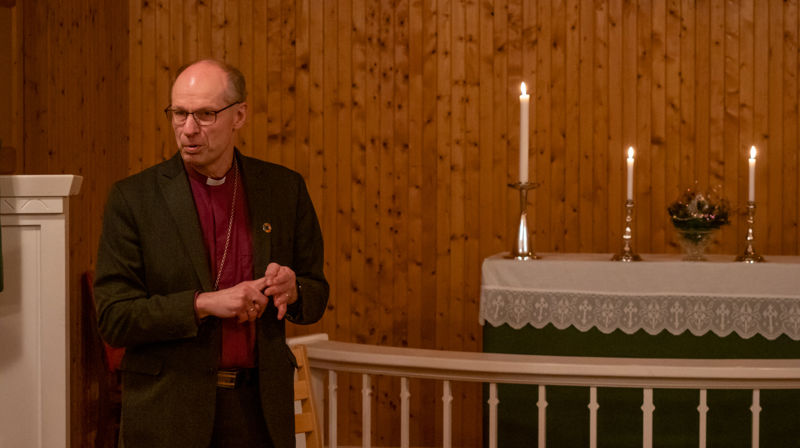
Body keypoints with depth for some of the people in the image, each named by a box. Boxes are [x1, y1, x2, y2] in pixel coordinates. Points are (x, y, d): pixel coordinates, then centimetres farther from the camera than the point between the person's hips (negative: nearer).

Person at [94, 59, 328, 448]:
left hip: (258, 410, 2)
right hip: (169, 414, -2)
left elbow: (315, 298, 10)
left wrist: (290, 289, -13)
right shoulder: (132, 198, -5)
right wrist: (205, 303, -19)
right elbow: (113, 318, -9)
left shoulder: (285, 189, 3)